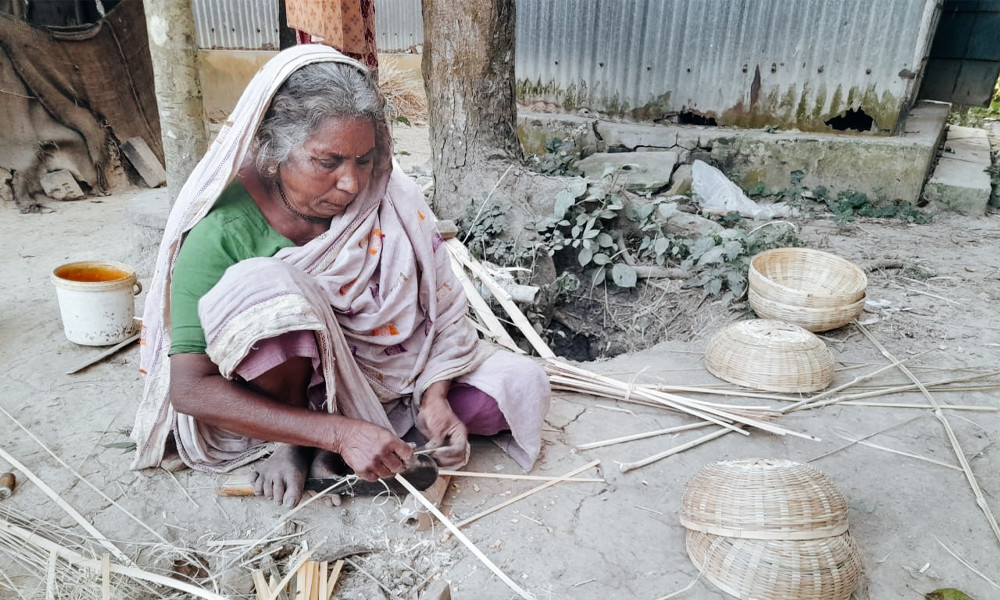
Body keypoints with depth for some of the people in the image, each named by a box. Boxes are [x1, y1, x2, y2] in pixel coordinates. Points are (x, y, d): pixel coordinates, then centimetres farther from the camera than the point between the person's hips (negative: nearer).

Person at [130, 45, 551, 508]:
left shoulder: (391, 198, -13)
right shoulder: (225, 229, -23)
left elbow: (441, 308, -5)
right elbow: (190, 389, -26)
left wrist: (435, 396, -22)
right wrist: (339, 433, -32)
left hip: (376, 374, 4)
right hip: (277, 396, -3)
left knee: (523, 385, -9)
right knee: (265, 284, -34)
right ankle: (293, 445, -10)